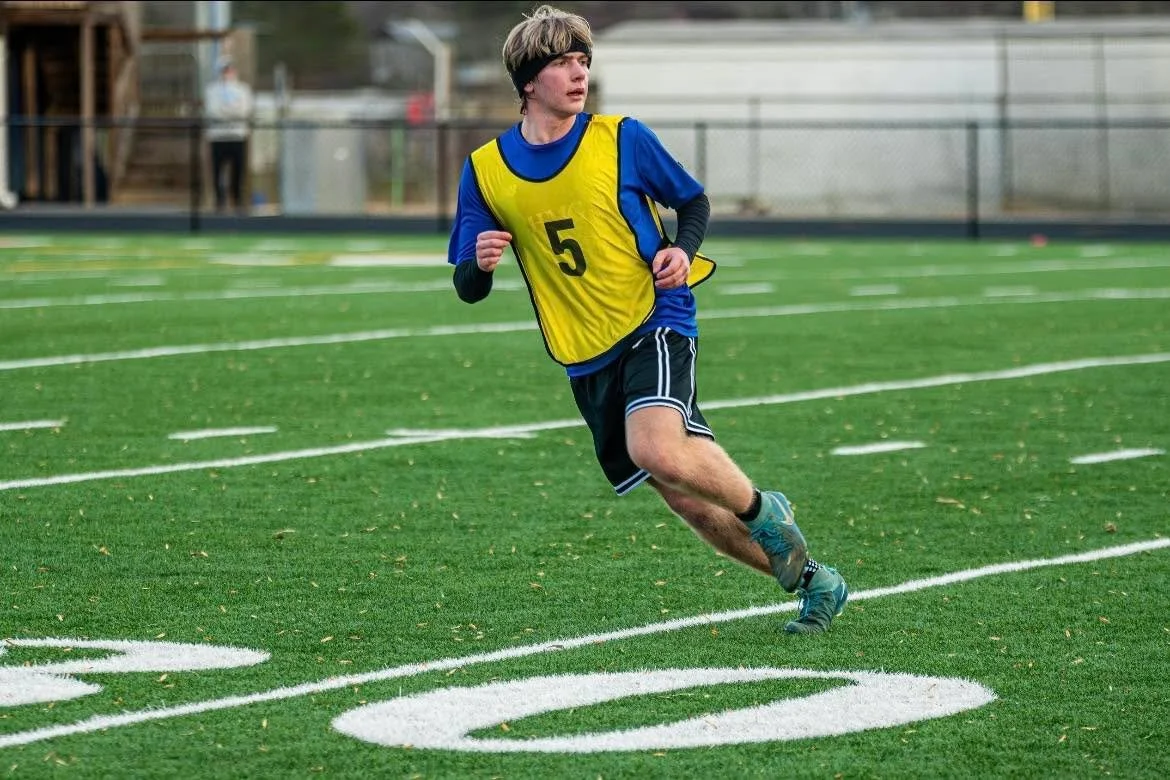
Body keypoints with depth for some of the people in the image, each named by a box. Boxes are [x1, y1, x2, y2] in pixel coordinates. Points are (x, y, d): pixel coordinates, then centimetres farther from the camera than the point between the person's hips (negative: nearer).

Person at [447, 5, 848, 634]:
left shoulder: (621, 138, -5)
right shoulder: (484, 170, 1)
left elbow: (693, 201, 10)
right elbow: (468, 289, 4)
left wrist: (682, 249, -11)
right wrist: (480, 263, -19)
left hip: (655, 325, -3)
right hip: (585, 361, 3)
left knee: (657, 451, -31)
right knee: (688, 499, 4)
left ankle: (763, 511, -3)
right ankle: (809, 580, 20)